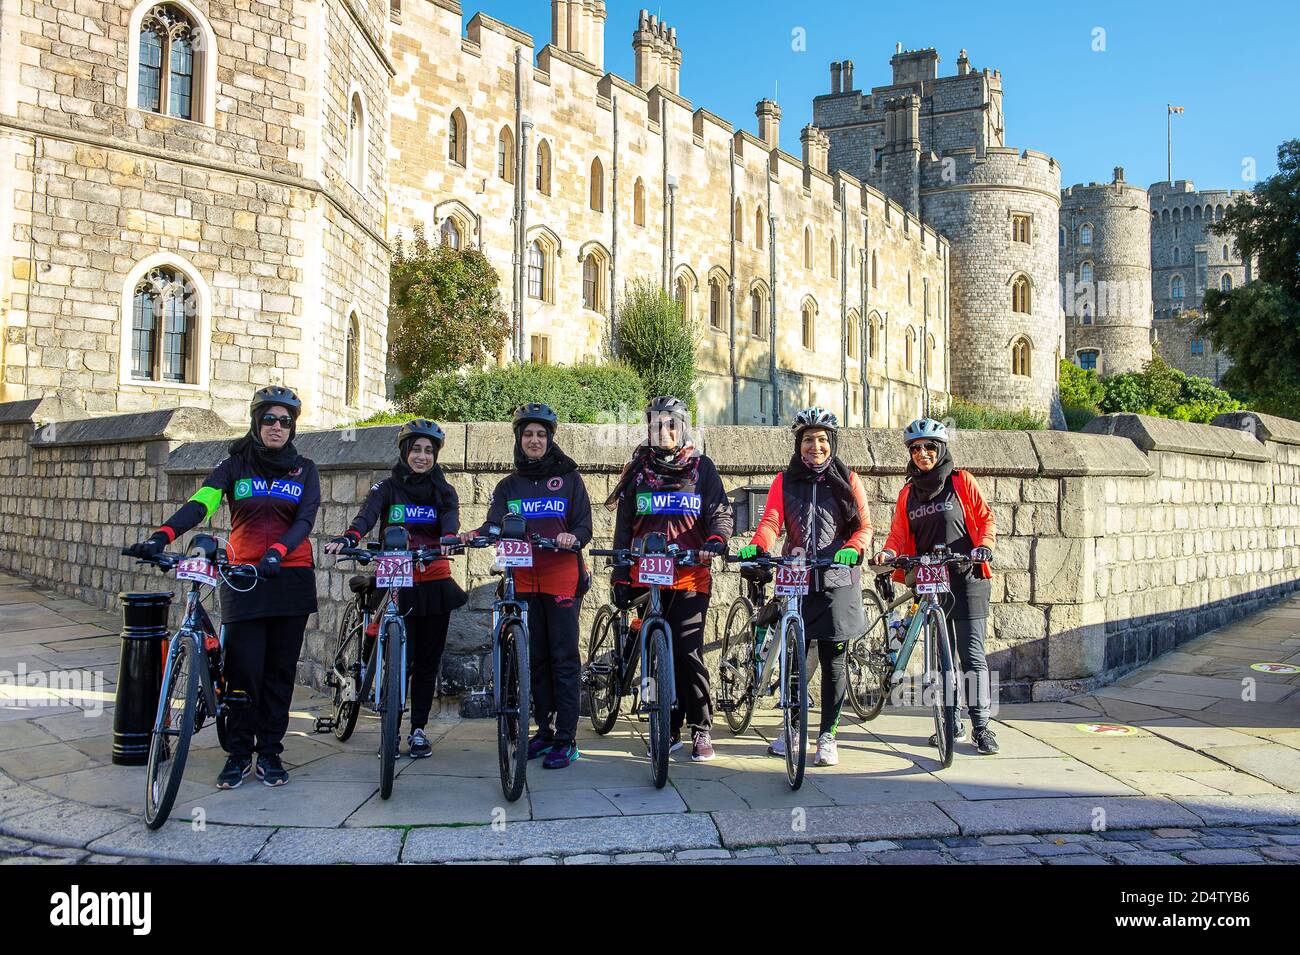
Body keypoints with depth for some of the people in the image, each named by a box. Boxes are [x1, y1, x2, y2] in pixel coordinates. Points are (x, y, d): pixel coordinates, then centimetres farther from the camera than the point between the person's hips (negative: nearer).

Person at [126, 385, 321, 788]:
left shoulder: (304, 470, 7)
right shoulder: (235, 466, 5)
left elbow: (305, 519, -7)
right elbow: (200, 503, -11)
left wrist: (276, 553, -26)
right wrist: (162, 536, -29)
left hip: (290, 577, 1)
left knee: (280, 669, 5)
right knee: (245, 668, -5)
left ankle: (270, 752, 17)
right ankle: (238, 754, 11)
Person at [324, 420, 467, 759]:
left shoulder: (444, 492, 7)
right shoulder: (387, 488, 2)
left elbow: (450, 523, -12)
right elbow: (366, 516, -17)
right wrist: (347, 538, -38)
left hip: (434, 583, 2)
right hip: (396, 582, -2)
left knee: (428, 660, 7)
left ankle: (418, 729, 19)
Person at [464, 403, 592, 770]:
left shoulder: (569, 478, 6)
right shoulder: (509, 485, 14)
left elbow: (584, 526, 0)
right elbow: (495, 524, -1)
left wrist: (573, 537, -23)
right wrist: (474, 534, -23)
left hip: (563, 576, -4)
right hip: (524, 578, 4)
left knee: (564, 657, -5)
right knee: (535, 657, 9)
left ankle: (566, 739, 0)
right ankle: (545, 729, 20)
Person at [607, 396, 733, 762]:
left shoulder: (701, 467, 8)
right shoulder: (637, 470, 13)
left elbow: (721, 511, 3)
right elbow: (624, 527, 13)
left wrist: (716, 539, -20)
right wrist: (620, 577, 9)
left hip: (690, 577, -2)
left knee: (688, 653, -7)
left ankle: (701, 729, 5)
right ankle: (669, 728, 16)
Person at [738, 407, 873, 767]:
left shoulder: (847, 481, 8)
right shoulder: (785, 481, 9)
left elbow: (864, 525, 3)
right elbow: (771, 521, -3)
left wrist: (853, 548, -18)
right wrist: (756, 546, -23)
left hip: (837, 580, -1)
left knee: (833, 660, 0)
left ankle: (827, 735, 12)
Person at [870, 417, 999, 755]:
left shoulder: (961, 481, 2)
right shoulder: (908, 492, 13)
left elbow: (985, 518, 2)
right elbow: (899, 534, 10)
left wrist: (984, 545, -16)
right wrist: (888, 553, -10)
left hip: (967, 579, -4)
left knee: (972, 655, -5)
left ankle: (981, 726, 1)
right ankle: (951, 723, 19)